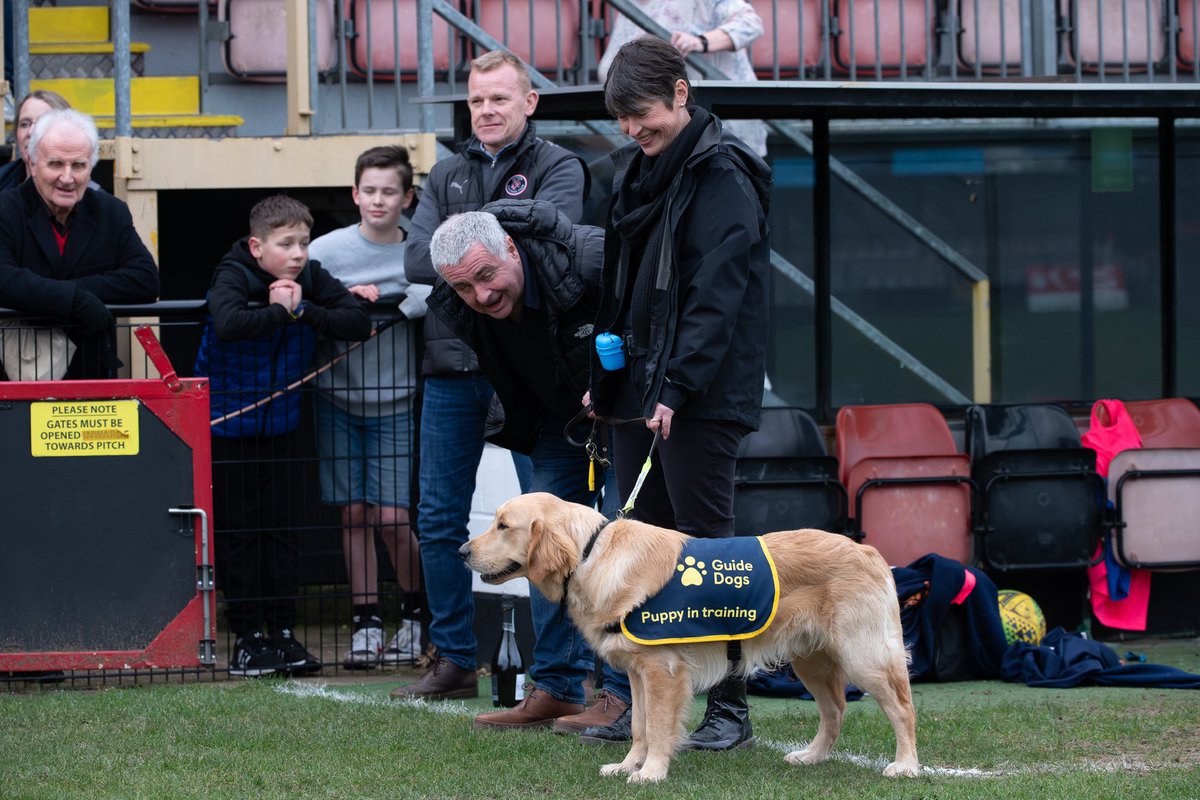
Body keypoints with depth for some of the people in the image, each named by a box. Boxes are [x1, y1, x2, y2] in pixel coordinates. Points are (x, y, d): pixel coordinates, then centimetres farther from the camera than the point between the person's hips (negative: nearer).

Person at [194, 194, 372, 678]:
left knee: (281, 529, 7)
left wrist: (303, 310, -22)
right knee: (237, 531, 2)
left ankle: (283, 632, 13)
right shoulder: (233, 276, -17)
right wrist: (280, 312, -26)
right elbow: (229, 323, -39)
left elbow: (359, 323, -14)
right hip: (227, 423, -4)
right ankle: (247, 637, 9)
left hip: (281, 422, 4)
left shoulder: (311, 279, -4)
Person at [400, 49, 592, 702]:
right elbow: (418, 260, 2)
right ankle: (455, 660, 16)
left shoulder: (558, 168, 1)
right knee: (439, 520, 7)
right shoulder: (447, 176, 15)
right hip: (452, 363, 5)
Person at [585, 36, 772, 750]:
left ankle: (730, 709, -2)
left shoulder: (722, 177, -12)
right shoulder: (636, 169, 15)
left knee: (705, 544, -6)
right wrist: (604, 375, 14)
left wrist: (677, 386, -22)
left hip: (703, 397, -8)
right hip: (640, 390, 8)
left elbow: (716, 295, -18)